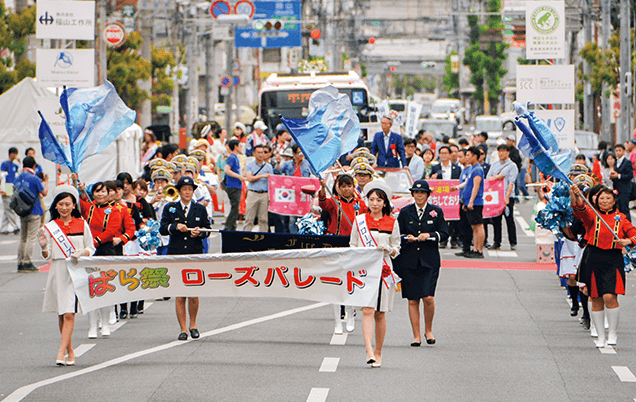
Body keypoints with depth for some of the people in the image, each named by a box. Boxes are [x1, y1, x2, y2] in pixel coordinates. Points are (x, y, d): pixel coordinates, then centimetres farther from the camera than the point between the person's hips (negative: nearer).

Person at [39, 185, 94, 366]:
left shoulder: (82, 224, 4)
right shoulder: (50, 227, 5)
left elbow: (91, 248, 9)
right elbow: (47, 256, 5)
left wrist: (82, 253, -12)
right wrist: (44, 247, -17)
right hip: (58, 271, 2)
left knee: (69, 314, -11)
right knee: (61, 315, 7)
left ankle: (61, 352, -15)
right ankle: (70, 351, 19)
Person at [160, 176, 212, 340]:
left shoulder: (200, 209, 13)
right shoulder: (170, 209, 10)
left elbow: (207, 230, 11)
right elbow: (162, 229, 3)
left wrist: (200, 232, -10)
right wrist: (176, 227, -15)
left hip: (195, 254, 0)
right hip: (176, 255, 0)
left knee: (194, 293, -4)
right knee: (179, 295, -3)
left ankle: (193, 325, 17)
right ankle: (183, 329, 4)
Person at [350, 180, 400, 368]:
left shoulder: (392, 223, 7)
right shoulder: (359, 221, 7)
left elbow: (396, 250, 11)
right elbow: (352, 246, 12)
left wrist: (388, 249, -11)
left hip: (383, 270, 1)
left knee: (380, 314, 6)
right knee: (367, 310, -15)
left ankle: (378, 353, 17)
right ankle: (369, 352, -24)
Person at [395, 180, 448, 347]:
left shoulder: (436, 211, 6)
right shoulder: (405, 212, 8)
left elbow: (444, 234, 5)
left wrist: (430, 236, -12)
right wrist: (407, 238, -11)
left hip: (429, 260, -1)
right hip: (409, 261, 1)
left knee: (428, 298, -13)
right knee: (413, 300, 1)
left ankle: (428, 330, 10)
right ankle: (416, 336, 9)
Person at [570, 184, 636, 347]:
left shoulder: (620, 218, 10)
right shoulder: (591, 215, 5)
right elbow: (580, 209, -16)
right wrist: (576, 196, -36)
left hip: (613, 261, -1)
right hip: (593, 259, 1)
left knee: (609, 297, -15)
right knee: (596, 300, 4)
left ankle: (612, 332, 2)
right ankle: (601, 336, 15)